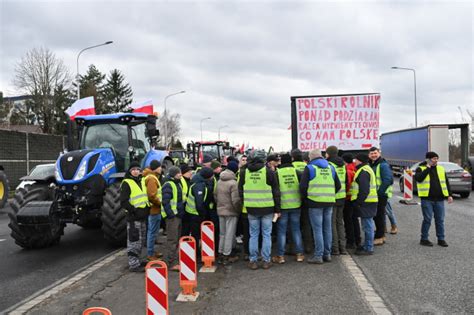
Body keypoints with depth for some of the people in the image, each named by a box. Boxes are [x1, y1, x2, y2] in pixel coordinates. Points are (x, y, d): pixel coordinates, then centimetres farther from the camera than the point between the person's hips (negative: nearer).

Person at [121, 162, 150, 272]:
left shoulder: (142, 181, 13)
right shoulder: (126, 183, -10)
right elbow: (123, 202, -16)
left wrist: (147, 208, 12)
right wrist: (134, 210, -20)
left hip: (143, 216, 8)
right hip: (133, 217, -8)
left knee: (141, 240, 18)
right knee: (134, 241, -4)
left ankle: (139, 260, 32)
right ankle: (133, 264, 4)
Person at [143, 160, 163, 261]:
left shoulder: (153, 177, 15)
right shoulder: (151, 178, -17)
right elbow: (152, 196, -26)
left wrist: (159, 202, 10)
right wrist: (160, 203, -14)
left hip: (155, 208, 10)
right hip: (154, 209, -10)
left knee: (152, 231, 17)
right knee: (152, 232, -2)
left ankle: (151, 251, 27)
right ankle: (150, 254, 5)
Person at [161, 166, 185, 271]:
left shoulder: (177, 184, 17)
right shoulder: (168, 185, -14)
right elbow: (165, 201, -20)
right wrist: (171, 214, -22)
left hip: (178, 215, 10)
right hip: (172, 216, -10)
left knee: (177, 239, 15)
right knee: (172, 240, -6)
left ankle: (175, 259, 26)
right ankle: (172, 263, -3)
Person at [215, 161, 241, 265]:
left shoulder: (219, 181, 2)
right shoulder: (233, 183, -19)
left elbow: (215, 195, 8)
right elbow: (236, 200, -21)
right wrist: (239, 210, -7)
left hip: (220, 210, 7)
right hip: (231, 212, -7)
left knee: (222, 233, 18)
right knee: (230, 234, 3)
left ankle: (221, 252, 27)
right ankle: (226, 256, 9)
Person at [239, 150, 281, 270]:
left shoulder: (244, 172, 2)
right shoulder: (269, 172, -6)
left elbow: (240, 191, 10)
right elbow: (276, 192, -2)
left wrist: (244, 204, 20)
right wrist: (277, 209, 4)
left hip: (251, 209, 2)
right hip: (267, 208, -2)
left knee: (253, 235, 10)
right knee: (266, 234, 8)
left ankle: (253, 261, 14)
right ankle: (266, 261, 13)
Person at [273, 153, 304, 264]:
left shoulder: (277, 173, -6)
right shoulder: (297, 172, -1)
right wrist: (302, 199, 12)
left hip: (282, 206, -2)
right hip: (296, 205, 2)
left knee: (281, 231, 5)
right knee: (296, 229, 13)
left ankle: (280, 256, 8)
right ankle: (299, 254, 16)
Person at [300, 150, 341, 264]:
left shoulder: (309, 168, -4)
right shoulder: (330, 167, 13)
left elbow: (303, 186, -8)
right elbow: (338, 185, 16)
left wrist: (304, 198, 7)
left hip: (315, 203, -5)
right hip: (329, 202, 5)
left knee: (317, 229, -2)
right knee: (327, 229, 12)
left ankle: (318, 255, 0)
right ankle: (327, 254, 19)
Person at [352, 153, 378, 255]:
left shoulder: (363, 171, -16)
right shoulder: (365, 169, 18)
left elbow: (364, 190, -23)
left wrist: (359, 202, -18)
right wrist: (358, 201, 22)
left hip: (366, 203, -11)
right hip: (367, 202, 11)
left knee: (367, 225, -5)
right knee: (367, 225, 16)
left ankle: (368, 248, 0)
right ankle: (367, 246, 26)